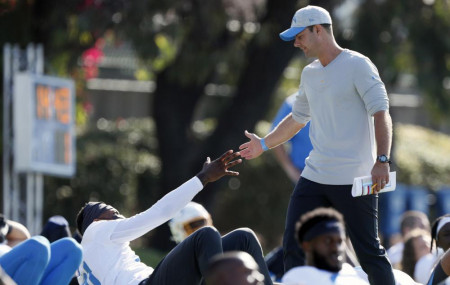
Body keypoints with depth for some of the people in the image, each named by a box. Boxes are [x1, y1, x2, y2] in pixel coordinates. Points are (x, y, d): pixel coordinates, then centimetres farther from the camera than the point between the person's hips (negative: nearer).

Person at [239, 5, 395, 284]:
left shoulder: (357, 65, -8)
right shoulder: (310, 74, 15)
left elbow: (381, 113, -15)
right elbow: (297, 118, 30)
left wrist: (382, 160, -26)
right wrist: (264, 144, 33)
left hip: (355, 179, -7)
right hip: (315, 175, 7)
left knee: (369, 252, -5)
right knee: (293, 247, 2)